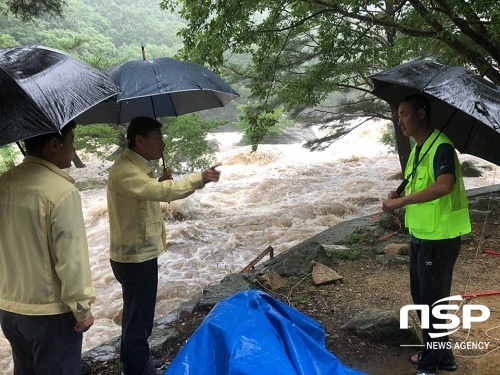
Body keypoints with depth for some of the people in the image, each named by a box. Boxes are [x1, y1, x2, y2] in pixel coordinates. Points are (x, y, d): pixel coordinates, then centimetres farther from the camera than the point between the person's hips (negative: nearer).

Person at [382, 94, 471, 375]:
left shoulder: (441, 147, -19)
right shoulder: (417, 149, 12)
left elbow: (444, 185, -37)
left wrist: (402, 201, -32)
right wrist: (400, 196, 1)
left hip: (439, 239, -10)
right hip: (419, 236, 10)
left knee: (433, 301, 3)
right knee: (421, 297, 20)